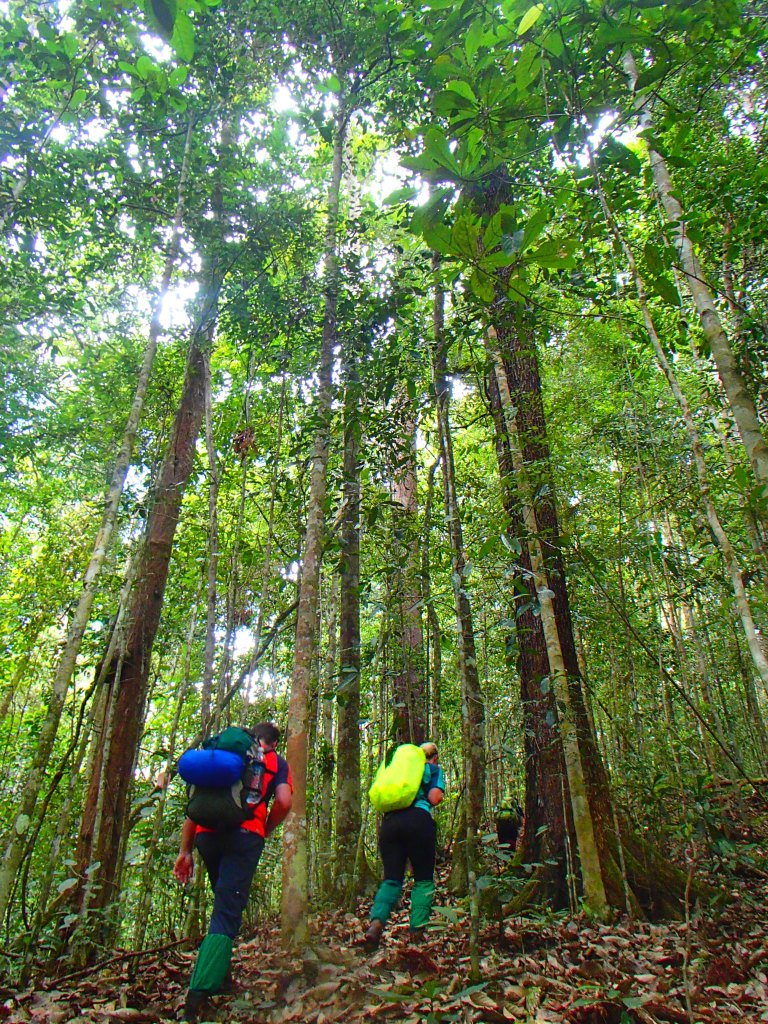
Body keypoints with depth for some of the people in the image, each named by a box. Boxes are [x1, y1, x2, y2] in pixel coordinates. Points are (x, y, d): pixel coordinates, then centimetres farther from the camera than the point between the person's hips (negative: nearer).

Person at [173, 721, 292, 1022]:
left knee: (224, 901, 25)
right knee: (227, 914, -4)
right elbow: (283, 802, -1)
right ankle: (200, 993, -16)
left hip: (206, 834, 4)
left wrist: (185, 851, 18)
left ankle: (220, 973, 28)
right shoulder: (277, 762, 16)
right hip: (245, 834, -4)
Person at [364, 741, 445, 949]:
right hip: (418, 819, -4)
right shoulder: (434, 769, 16)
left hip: (389, 820, 4)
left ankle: (376, 921, -16)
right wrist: (440, 794, 22)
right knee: (423, 879, 7)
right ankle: (417, 931, -1)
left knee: (391, 878, 5)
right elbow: (434, 798, 1)